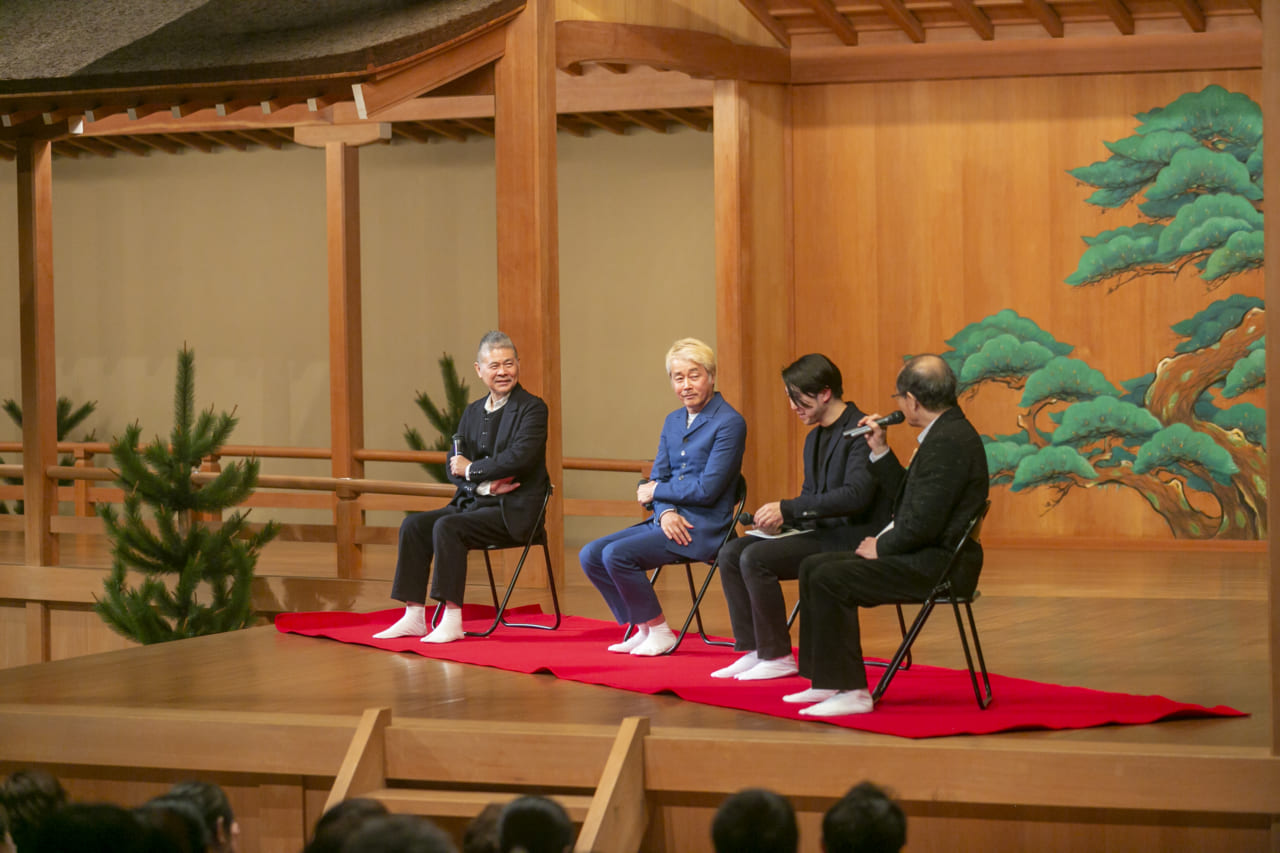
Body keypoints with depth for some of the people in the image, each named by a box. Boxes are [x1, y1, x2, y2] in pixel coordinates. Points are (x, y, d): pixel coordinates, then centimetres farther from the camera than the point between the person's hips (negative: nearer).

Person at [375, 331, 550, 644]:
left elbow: (519, 457, -20)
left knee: (446, 527, -28)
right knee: (413, 525, -11)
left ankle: (452, 621, -29)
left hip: (512, 510, -7)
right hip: (473, 503, 7)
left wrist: (472, 470, -11)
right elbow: (453, 464, 7)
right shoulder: (473, 413, 16)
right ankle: (414, 616, -11)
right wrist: (486, 485, -12)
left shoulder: (532, 408, -5)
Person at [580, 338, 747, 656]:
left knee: (617, 555, -23)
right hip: (668, 521, 8)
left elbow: (707, 489, -17)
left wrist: (657, 491, -6)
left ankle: (659, 631, -8)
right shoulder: (673, 421, 14)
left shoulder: (729, 423, -11)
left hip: (703, 528, -8)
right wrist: (665, 512, -12)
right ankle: (643, 629, 6)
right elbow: (657, 478, 10)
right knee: (590, 555, -2)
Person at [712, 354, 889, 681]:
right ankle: (752, 650, -1)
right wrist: (780, 516, 0)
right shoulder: (815, 438, 17)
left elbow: (856, 494, -26)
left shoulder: (860, 432, -14)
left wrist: (789, 508, -24)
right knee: (731, 553, -2)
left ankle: (778, 657, -13)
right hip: (821, 532, 10)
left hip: (852, 538, -10)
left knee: (755, 558, -23)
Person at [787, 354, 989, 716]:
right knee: (812, 567, 9)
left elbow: (923, 523, -24)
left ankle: (852, 691, -16)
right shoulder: (946, 432, 15)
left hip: (939, 563, -11)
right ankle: (826, 681, 11)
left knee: (829, 579, -20)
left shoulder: (948, 441, -20)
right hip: (927, 556, 11)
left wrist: (881, 547, -10)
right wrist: (880, 451, 17)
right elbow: (907, 495, 24)